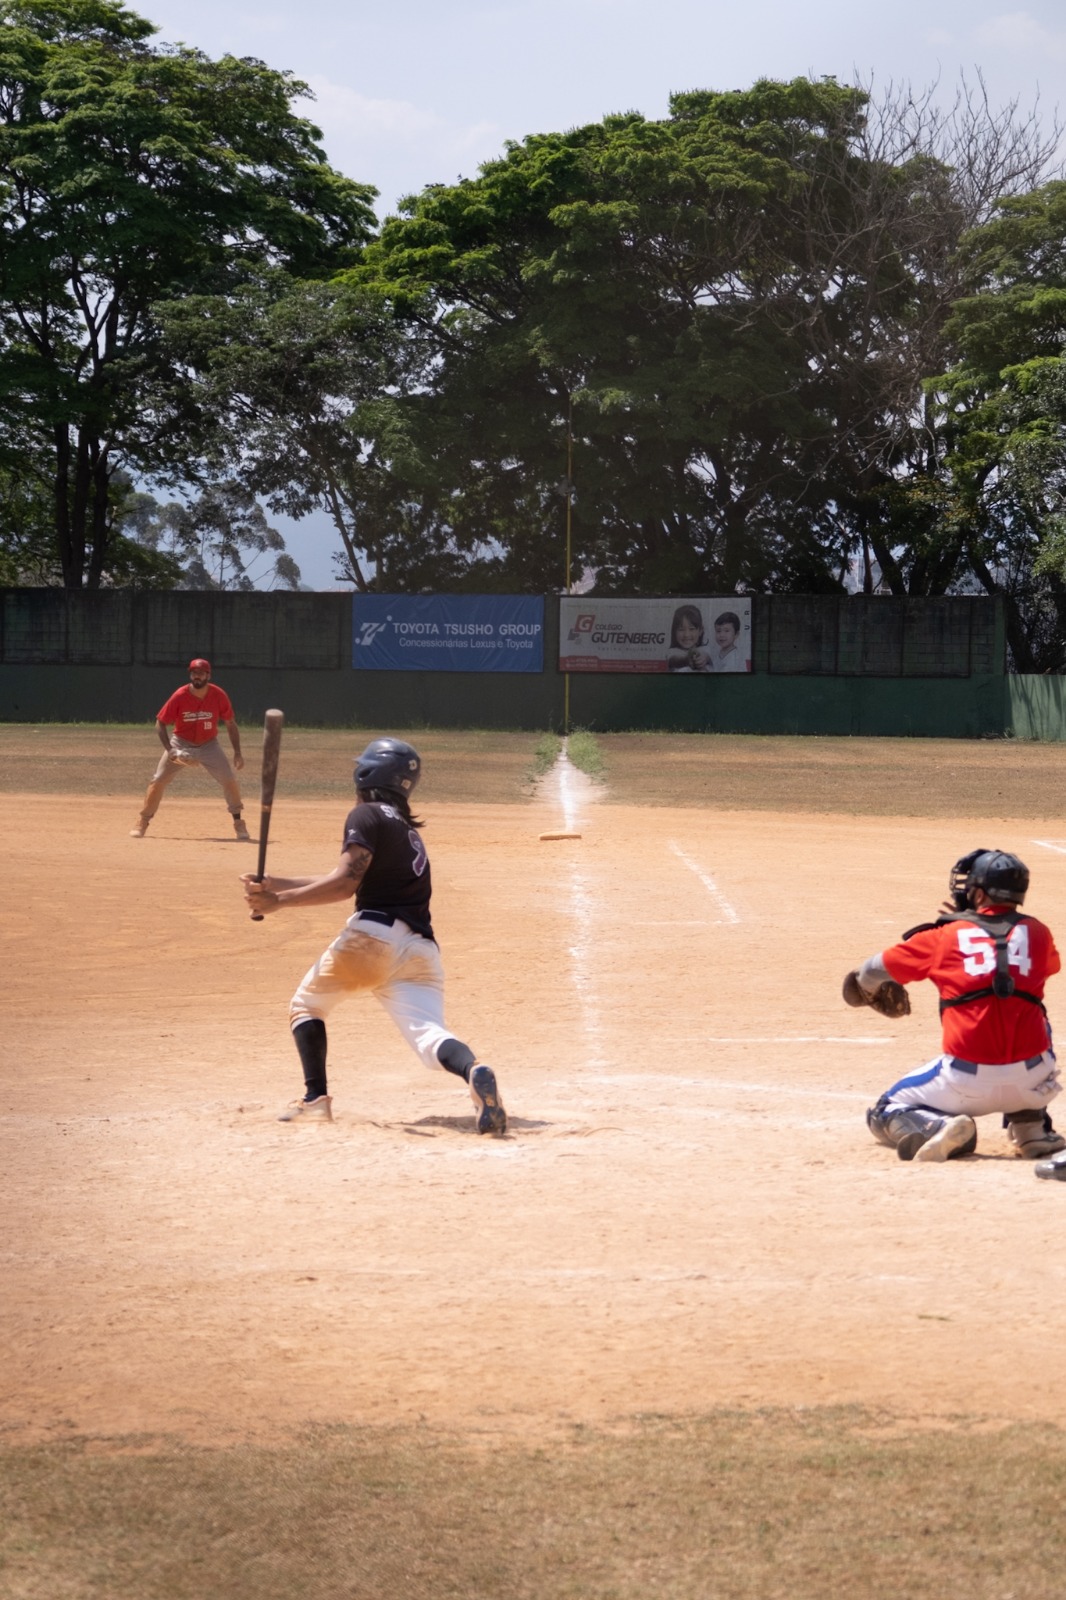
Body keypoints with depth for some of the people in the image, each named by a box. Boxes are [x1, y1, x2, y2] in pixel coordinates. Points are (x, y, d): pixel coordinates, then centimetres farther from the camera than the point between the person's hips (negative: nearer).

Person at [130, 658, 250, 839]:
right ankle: (142, 821, 5)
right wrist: (170, 751, -24)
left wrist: (237, 753, -10)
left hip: (209, 745, 1)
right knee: (159, 781, -8)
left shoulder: (219, 696, -15)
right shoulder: (179, 696, -19)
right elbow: (160, 724, -12)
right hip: (181, 744, -1)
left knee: (229, 780, -11)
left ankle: (238, 822, 7)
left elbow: (231, 724, -4)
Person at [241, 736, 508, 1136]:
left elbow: (344, 883, -11)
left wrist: (281, 901, -10)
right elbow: (345, 880, 29)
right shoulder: (406, 828, 29)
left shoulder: (367, 816, 2)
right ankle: (473, 1071, -45)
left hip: (373, 936, -6)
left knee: (306, 1005, 19)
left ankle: (315, 1099, 5)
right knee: (428, 1036, -12)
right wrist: (275, 884, 26)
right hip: (421, 949, 6)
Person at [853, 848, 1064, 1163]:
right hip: (1032, 1082, 2)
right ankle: (1032, 1130, 24)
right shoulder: (1037, 932, 9)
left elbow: (875, 970, 18)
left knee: (884, 1115, 20)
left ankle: (940, 1128, -13)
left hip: (967, 1079, -2)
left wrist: (867, 988, 44)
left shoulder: (944, 935, 5)